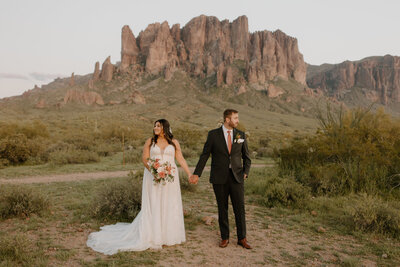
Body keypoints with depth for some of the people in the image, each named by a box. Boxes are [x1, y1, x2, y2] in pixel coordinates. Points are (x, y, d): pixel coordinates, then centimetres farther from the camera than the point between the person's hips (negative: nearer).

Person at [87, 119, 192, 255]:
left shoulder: (174, 142, 5)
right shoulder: (150, 141, 4)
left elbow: (181, 159, 4)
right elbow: (144, 158, 0)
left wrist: (189, 173, -4)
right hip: (153, 178, -1)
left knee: (169, 206, 6)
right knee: (152, 206, 2)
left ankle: (168, 236, 19)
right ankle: (153, 236, 12)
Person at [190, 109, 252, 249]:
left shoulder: (241, 135, 5)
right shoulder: (213, 134, -1)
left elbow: (246, 157, 12)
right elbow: (204, 155, 1)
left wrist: (245, 173, -1)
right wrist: (196, 174, -4)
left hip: (237, 177, 2)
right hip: (219, 178, -1)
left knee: (240, 208, 2)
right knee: (222, 208, 7)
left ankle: (242, 238, 16)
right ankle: (225, 237, 22)